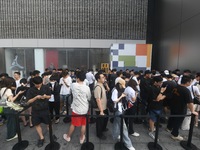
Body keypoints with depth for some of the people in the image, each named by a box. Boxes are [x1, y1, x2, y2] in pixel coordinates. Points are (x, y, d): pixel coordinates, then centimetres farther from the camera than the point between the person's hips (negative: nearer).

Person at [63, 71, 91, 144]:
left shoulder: (73, 85, -14)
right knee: (83, 124, 17)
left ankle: (68, 137, 41)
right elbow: (89, 98, -2)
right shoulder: (87, 87, -15)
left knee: (73, 124, 19)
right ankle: (81, 138, 34)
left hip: (76, 108, 1)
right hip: (85, 109, 0)